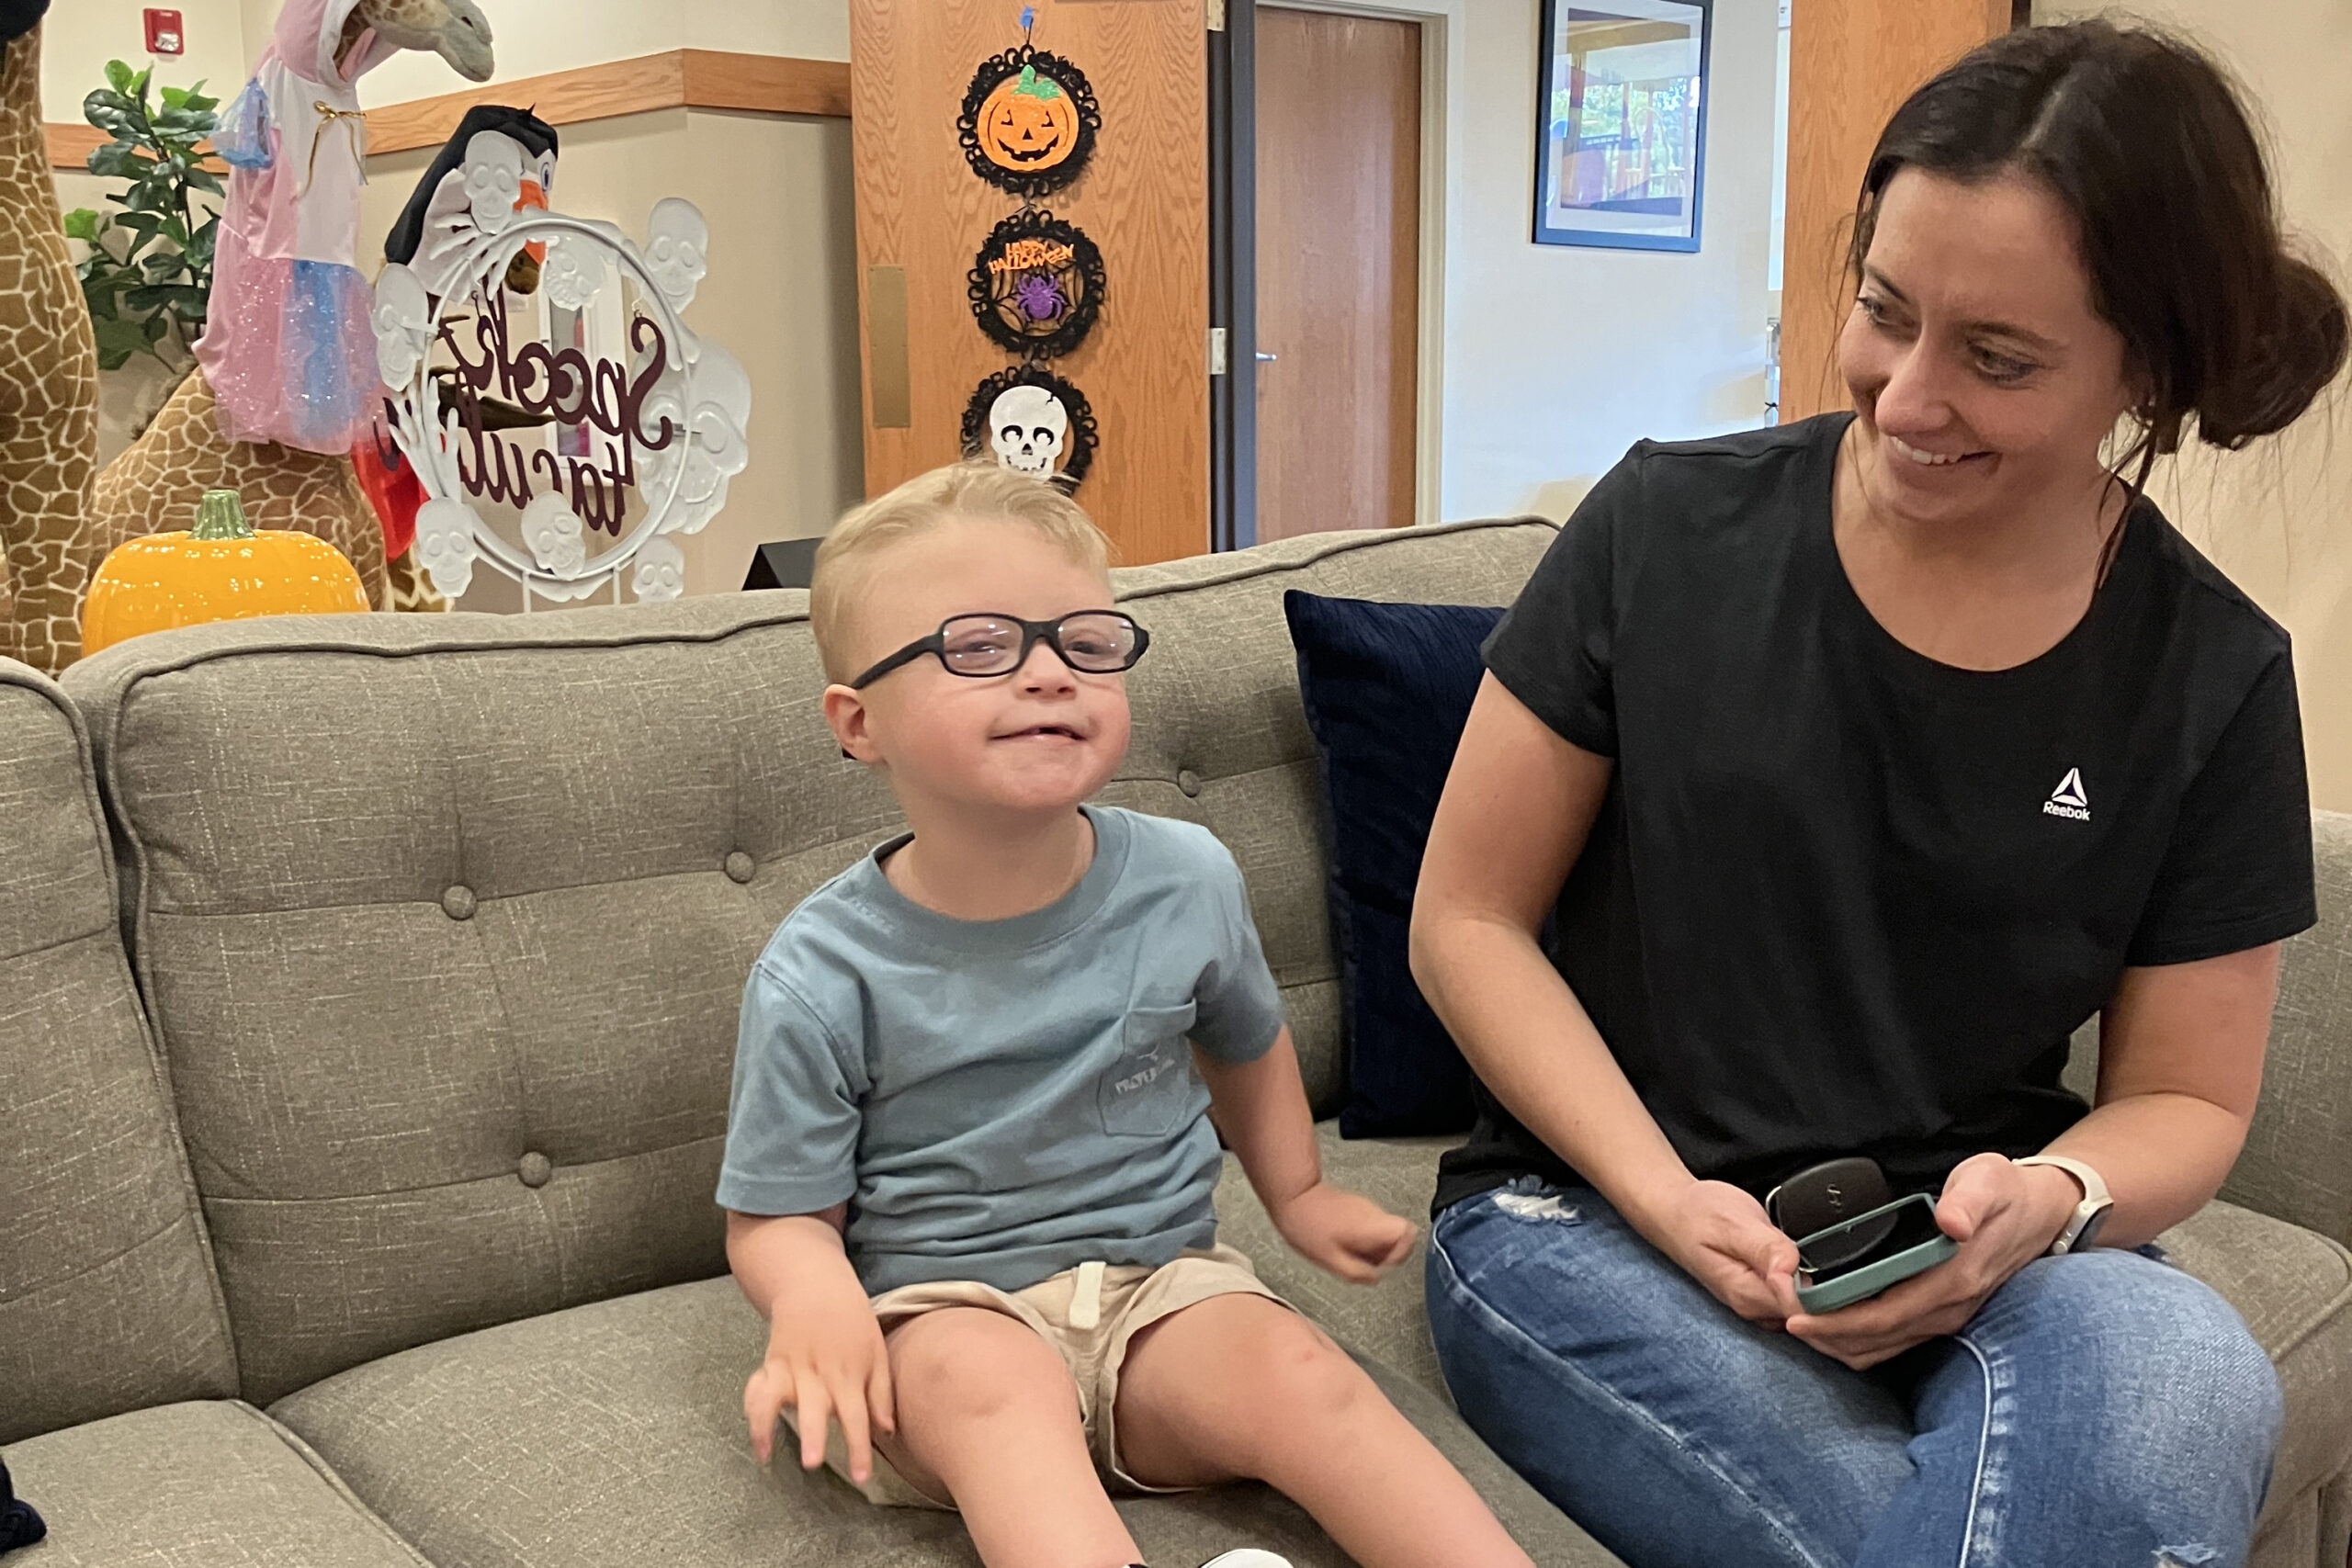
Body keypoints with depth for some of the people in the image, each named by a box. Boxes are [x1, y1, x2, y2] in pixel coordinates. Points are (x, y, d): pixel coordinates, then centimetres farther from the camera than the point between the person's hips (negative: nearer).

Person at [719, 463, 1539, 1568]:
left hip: (1158, 1278, 3)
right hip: (938, 1308, -2)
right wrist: (815, 1295, -26)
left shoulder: (1186, 883, -3)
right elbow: (775, 1216, -5)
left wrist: (1297, 1197, 17)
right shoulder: (822, 979, -13)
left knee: (1292, 1372, -26)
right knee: (994, 1381, -34)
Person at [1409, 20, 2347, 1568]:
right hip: (1592, 1218, -2)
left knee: (2189, 1380, -32)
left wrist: (2049, 1199, -16)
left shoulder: (2211, 679, -1)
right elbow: (1466, 920, -2)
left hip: (1975, 1262, 3)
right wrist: (1667, 1201, -14)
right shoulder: (1669, 531, -6)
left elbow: (2186, 1098, 7)